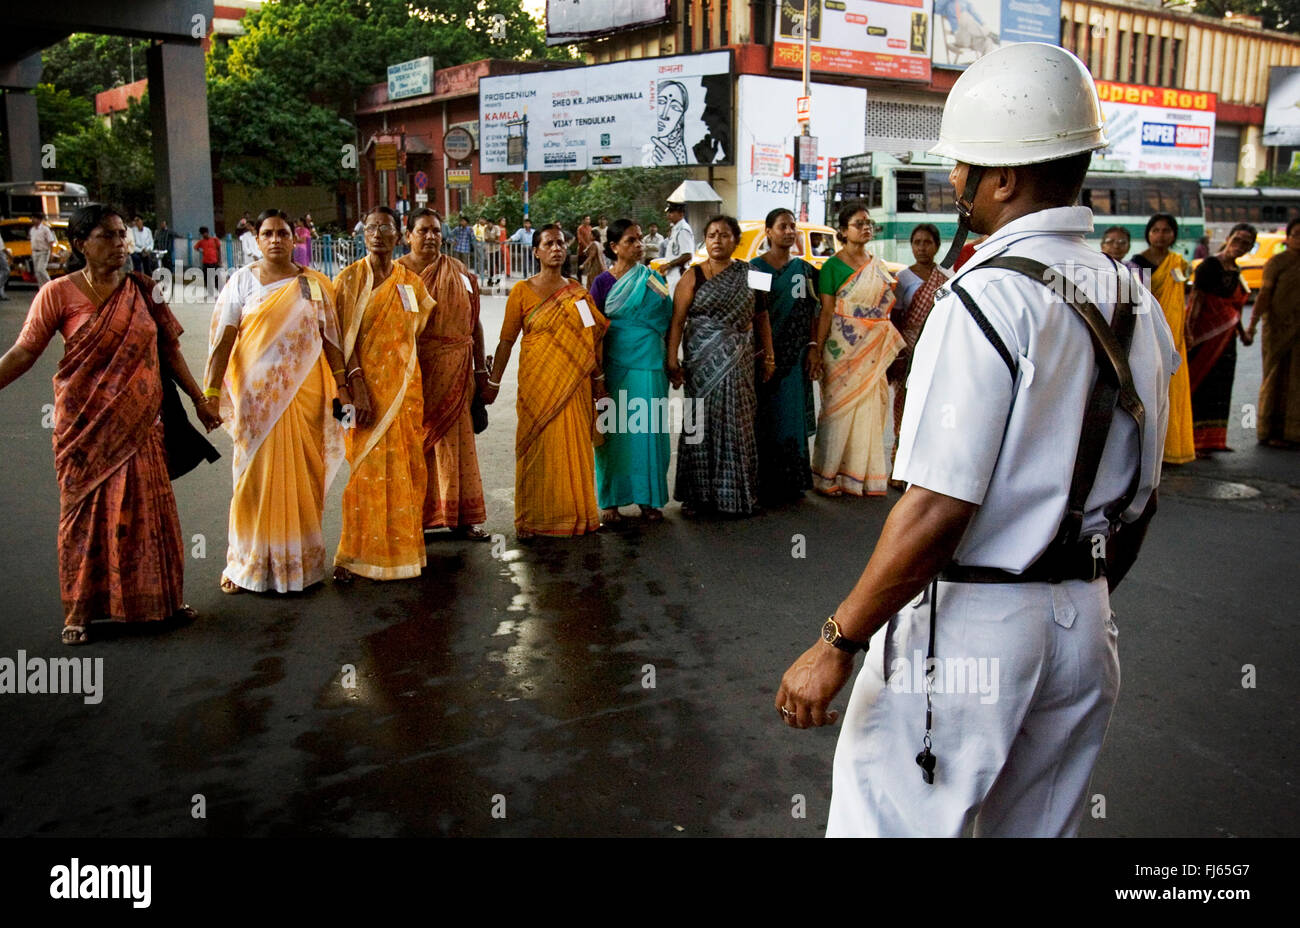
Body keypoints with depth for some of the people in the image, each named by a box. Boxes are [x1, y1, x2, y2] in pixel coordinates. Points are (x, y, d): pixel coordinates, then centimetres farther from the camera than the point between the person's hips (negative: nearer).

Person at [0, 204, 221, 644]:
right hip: (85, 425, -2)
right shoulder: (58, 294, -6)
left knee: (147, 508, 7)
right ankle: (79, 611, 17)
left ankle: (160, 597, 22)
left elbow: (169, 350, 9)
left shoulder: (143, 290, 3)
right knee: (86, 512, 6)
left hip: (139, 422, 2)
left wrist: (200, 399, 10)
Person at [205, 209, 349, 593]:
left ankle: (299, 559, 19)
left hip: (303, 391, 1)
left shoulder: (314, 284, 6)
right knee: (254, 476, 3)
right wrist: (210, 392, -10)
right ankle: (247, 562, 14)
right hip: (256, 392, -1)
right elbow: (223, 337, -4)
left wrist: (342, 384, -1)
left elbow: (330, 338, 6)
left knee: (300, 476, 6)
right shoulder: (243, 280, 2)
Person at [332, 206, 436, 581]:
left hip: (403, 387, 4)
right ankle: (353, 555, 5)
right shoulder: (349, 279, -2)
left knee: (405, 469, 5)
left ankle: (399, 547, 17)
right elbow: (345, 340, -8)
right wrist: (358, 388, -18)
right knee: (366, 469, -4)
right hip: (365, 385, -4)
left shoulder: (411, 281, 9)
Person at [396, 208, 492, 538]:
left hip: (455, 371, 3)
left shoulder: (460, 273, 10)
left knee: (455, 438, 6)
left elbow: (474, 323, 12)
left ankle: (460, 518, 14)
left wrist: (480, 369, 9)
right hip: (414, 370, -2)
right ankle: (412, 519, 10)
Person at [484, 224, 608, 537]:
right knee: (537, 446, 1)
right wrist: (493, 382, -1)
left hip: (574, 382, 3)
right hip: (538, 382, -3)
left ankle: (576, 514, 18)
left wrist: (598, 377, 11)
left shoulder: (577, 291, 9)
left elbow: (592, 337, 12)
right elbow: (506, 339, 0)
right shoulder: (522, 291, -1)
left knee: (574, 447, 5)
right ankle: (532, 519, 11)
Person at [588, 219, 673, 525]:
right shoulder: (603, 283, 0)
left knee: (648, 431, 5)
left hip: (649, 365, 3)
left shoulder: (651, 279, 9)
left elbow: (666, 320, 14)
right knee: (615, 432, 1)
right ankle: (610, 503, 11)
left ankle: (647, 499, 16)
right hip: (616, 365, -3)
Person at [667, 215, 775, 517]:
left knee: (737, 424, 3)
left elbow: (761, 318, 12)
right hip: (702, 362, -2)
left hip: (738, 362, 2)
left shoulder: (749, 275, 8)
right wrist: (672, 361, -12)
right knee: (702, 424, 1)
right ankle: (699, 494, 11)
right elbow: (677, 321, -4)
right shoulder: (693, 277, 1)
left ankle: (736, 494, 13)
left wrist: (769, 356, 8)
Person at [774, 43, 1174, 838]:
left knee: (886, 822, 5)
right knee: (1042, 827, 21)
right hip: (1083, 626, 8)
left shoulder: (988, 298, -18)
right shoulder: (1135, 300, 7)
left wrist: (837, 645, -17)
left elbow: (937, 510, -23)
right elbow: (1139, 491, 13)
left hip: (970, 625, -8)